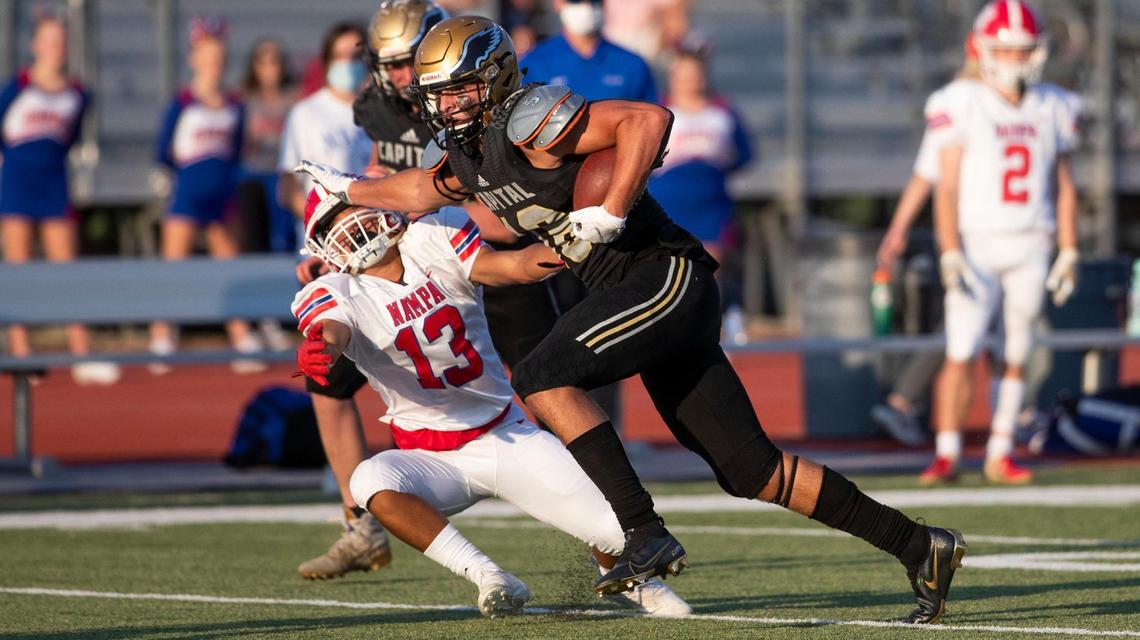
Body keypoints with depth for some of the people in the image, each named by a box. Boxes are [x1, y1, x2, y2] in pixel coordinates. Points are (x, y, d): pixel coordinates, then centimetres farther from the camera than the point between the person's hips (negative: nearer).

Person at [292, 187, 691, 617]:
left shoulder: (434, 239, -4)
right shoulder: (335, 294, -7)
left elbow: (512, 266, -18)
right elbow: (333, 331, -31)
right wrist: (321, 351, -56)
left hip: (508, 436, 1)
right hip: (433, 458, -1)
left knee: (618, 531, -11)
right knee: (371, 481, -35)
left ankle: (617, 574, 27)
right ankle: (490, 580, -27)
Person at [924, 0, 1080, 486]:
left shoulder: (1053, 109, 6)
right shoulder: (962, 105, -6)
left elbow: (1063, 186, 12)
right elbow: (947, 186, -8)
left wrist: (1068, 254, 7)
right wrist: (950, 255, -15)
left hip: (1031, 248, 4)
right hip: (977, 244, -4)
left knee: (1016, 357, 6)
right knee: (961, 354, -10)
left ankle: (1000, 455, 14)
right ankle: (946, 456, -5)